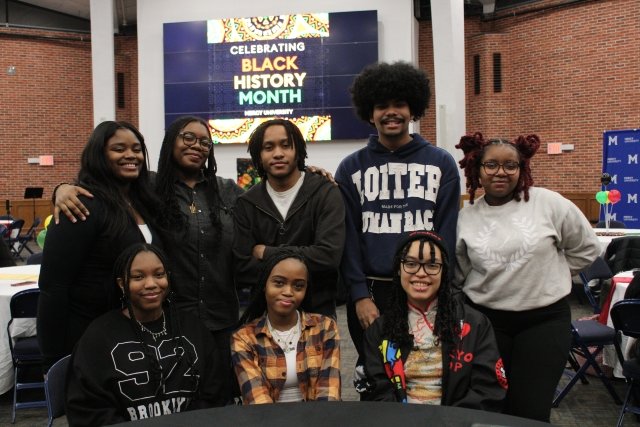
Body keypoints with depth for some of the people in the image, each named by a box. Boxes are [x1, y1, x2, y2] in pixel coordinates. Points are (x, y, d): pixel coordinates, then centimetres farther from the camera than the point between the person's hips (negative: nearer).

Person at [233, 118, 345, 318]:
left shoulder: (325, 194, -9)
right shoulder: (246, 203, -2)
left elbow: (329, 256, -23)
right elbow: (241, 271, -9)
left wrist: (266, 253, -15)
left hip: (317, 311, -2)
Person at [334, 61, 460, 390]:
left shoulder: (441, 163, 5)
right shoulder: (351, 168, 5)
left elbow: (446, 233, 1)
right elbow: (348, 237, 0)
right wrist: (360, 295, -7)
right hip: (371, 292, 0)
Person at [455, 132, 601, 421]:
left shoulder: (548, 203, -6)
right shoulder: (466, 216, -1)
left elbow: (586, 248, 6)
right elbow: (457, 272, 11)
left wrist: (549, 276, 7)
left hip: (545, 318, -1)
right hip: (485, 319, 2)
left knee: (530, 411, 0)